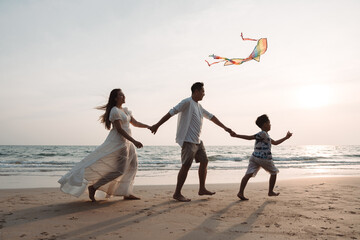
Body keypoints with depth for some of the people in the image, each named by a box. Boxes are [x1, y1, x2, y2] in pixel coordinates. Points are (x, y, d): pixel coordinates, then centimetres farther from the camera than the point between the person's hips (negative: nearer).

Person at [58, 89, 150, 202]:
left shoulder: (125, 110, 16)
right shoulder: (115, 111, -13)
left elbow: (135, 123, 21)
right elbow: (119, 129, -20)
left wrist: (148, 126, 10)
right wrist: (134, 141, -24)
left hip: (126, 142, 10)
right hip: (118, 141, -10)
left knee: (133, 165, 8)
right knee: (119, 170, -11)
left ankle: (126, 193, 13)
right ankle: (93, 187, -2)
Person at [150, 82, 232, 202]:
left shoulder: (198, 106, 18)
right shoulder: (187, 102, -10)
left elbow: (211, 117, 26)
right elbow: (171, 112, -15)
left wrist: (224, 127, 28)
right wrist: (157, 125, -20)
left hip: (197, 141, 10)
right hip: (188, 140, -10)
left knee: (204, 161, 11)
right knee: (186, 165, -10)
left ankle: (202, 189, 21)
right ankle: (177, 193, -2)